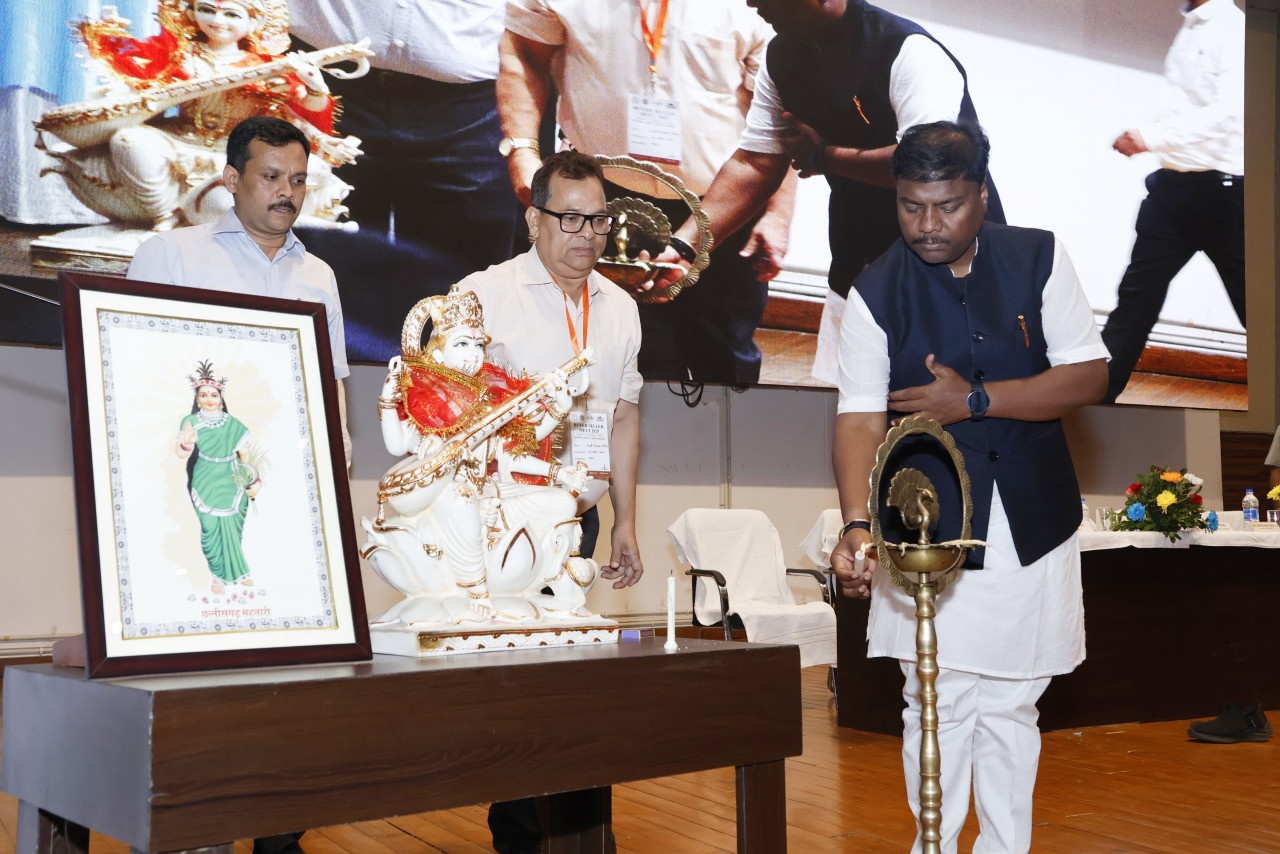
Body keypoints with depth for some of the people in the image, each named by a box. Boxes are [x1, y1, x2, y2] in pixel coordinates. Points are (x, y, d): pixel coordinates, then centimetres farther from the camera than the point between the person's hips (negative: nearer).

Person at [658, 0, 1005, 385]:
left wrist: (822, 155, -18)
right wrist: (681, 246, -14)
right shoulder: (782, 59, 1)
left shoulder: (909, 50, -23)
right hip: (860, 266, 7)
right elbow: (752, 166, 0)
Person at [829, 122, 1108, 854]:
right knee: (938, 707, 1)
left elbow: (1090, 377, -5)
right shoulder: (876, 294, -5)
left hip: (1032, 528, 2)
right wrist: (858, 524, -30)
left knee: (1012, 707, 11)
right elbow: (861, 418, -14)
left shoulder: (1039, 259, 0)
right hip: (927, 532, -1)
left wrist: (975, 399, -16)